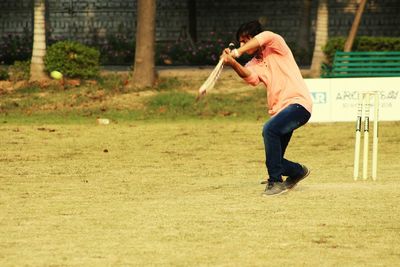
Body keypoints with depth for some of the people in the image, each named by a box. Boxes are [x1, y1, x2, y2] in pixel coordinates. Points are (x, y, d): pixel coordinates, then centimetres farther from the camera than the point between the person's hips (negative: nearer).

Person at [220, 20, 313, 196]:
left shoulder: (276, 47, 1)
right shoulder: (255, 64, 14)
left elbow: (266, 37, -23)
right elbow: (250, 76, -10)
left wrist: (237, 53, -26)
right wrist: (233, 63, -29)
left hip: (298, 103, -8)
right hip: (278, 109, 8)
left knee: (269, 129, -33)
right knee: (274, 160, 5)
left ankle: (275, 181, -28)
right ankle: (298, 172, 36)